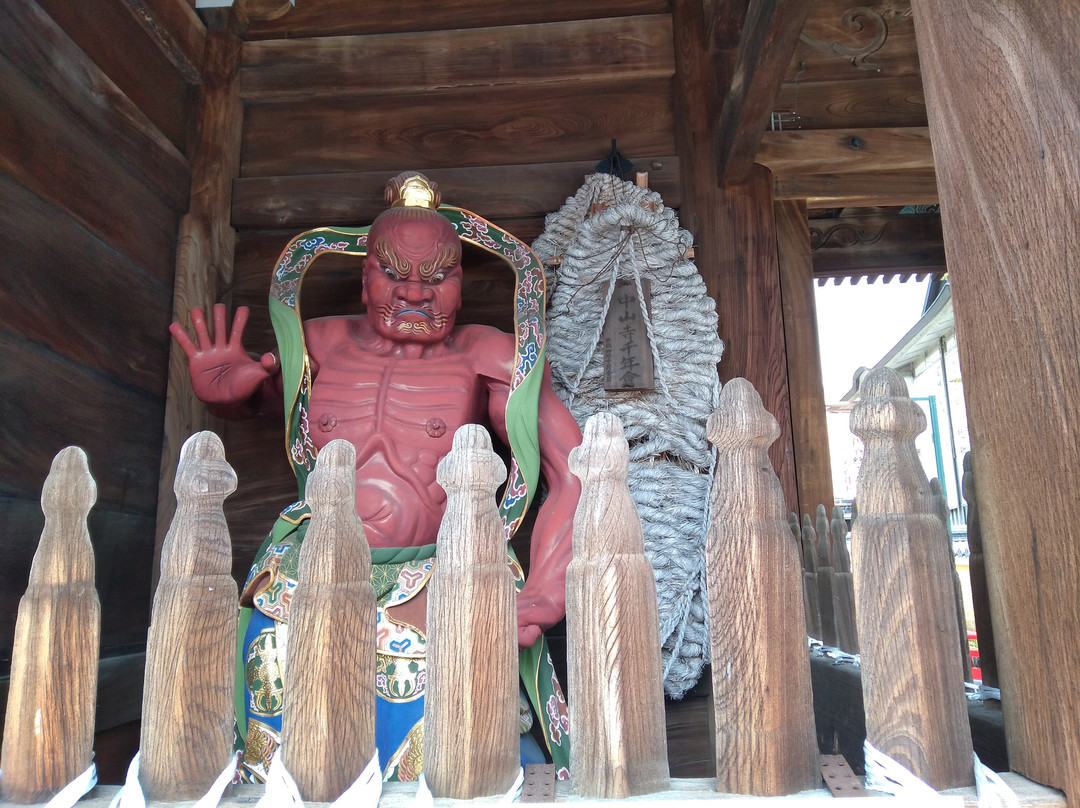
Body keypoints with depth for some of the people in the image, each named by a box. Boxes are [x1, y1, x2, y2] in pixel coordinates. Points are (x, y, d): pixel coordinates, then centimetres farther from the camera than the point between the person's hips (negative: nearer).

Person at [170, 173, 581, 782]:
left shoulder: (486, 358, 0)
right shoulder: (320, 345, 8)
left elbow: (576, 476, -5)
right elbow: (249, 400, 28)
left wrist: (540, 601, -14)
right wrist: (220, 387, 3)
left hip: (435, 584, -2)